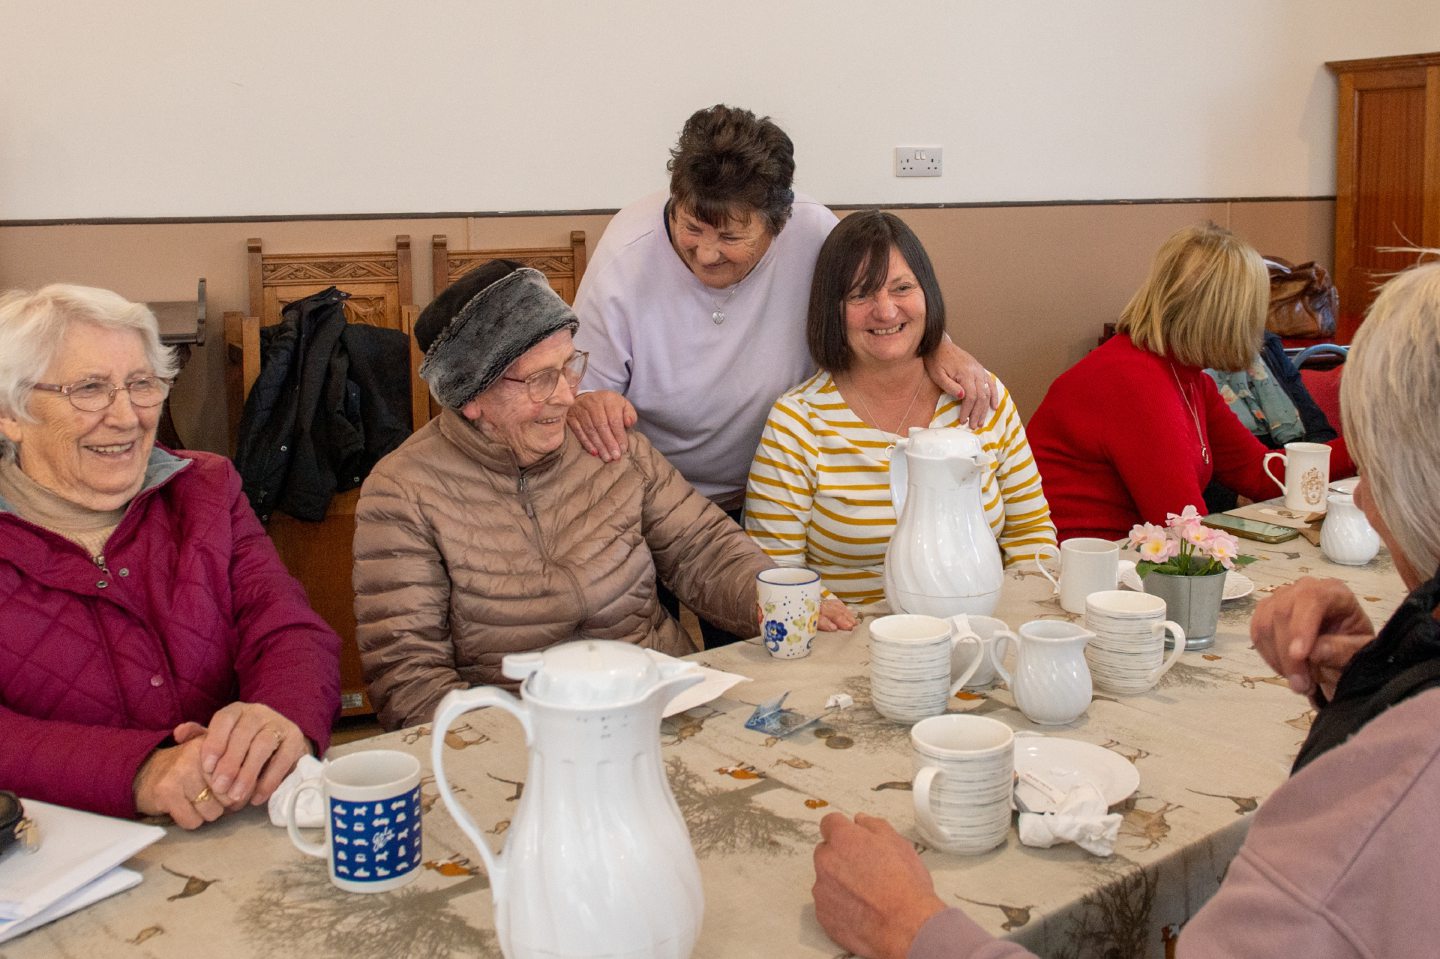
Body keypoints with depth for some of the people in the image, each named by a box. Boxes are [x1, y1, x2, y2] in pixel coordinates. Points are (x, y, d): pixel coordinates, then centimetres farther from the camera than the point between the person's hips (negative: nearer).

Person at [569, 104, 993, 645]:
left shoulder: (814, 235, -16)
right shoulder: (623, 263, -20)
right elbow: (577, 388, -12)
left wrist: (939, 347, -17)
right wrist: (587, 404, -35)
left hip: (765, 508, 2)